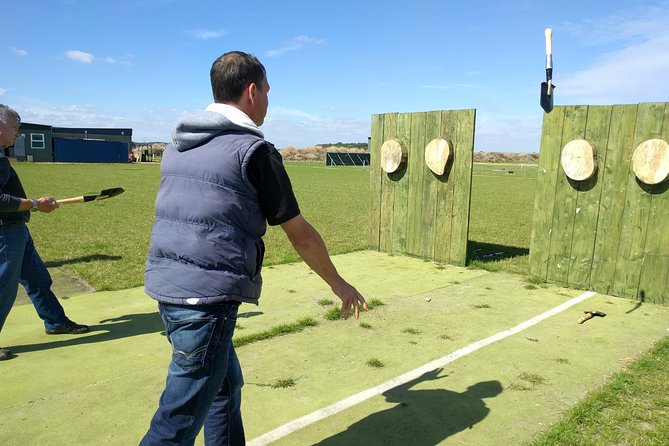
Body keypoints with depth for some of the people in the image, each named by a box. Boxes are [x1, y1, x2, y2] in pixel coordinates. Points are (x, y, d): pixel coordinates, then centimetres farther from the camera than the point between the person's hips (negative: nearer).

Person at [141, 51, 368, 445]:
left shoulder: (179, 144, 11)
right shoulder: (254, 150, -10)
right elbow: (300, 234, -3)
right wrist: (339, 284, 9)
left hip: (167, 286, 8)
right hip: (208, 297, -8)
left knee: (226, 385, 24)